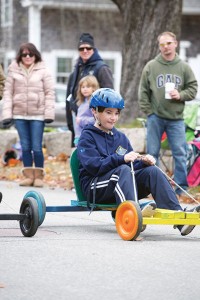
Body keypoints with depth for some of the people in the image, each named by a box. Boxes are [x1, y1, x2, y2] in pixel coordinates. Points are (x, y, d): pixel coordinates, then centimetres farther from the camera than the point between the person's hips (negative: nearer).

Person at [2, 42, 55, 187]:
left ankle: (39, 176, 8)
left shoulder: (43, 71, 1)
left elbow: (50, 93, 0)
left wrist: (49, 113, -7)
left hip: (37, 114, -2)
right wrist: (7, 113, -2)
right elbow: (8, 92, 5)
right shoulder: (13, 70, 4)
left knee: (36, 147, -4)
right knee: (25, 147, 5)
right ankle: (29, 175, 13)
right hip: (19, 114, 2)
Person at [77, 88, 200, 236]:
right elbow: (93, 165, -14)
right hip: (96, 188, -5)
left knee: (152, 171, -19)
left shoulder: (121, 137, 23)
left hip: (120, 187, 5)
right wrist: (121, 159, -26)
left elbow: (133, 166, 16)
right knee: (123, 170, -35)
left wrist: (143, 161, -8)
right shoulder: (87, 137, 2)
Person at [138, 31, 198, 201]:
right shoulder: (151, 67, 2)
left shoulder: (184, 67, 4)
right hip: (155, 117, 0)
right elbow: (143, 92, 4)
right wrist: (148, 111, -3)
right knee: (152, 153, 5)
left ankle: (182, 188, 6)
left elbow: (193, 89, 6)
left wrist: (180, 95, -12)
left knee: (180, 154, -1)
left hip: (176, 118, 0)